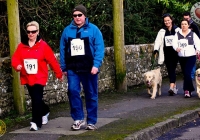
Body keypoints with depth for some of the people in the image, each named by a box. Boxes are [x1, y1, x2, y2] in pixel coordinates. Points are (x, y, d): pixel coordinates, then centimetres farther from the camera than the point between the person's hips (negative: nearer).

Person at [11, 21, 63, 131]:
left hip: (39, 78, -5)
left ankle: (36, 122, -5)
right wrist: (17, 65, -21)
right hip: (27, 78, 5)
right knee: (35, 99, 18)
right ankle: (45, 111, 44)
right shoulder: (21, 46, 2)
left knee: (36, 99, -12)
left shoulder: (43, 45, -9)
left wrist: (59, 74, -1)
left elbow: (52, 61, -5)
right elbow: (15, 58, 2)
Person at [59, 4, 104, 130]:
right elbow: (63, 49, 10)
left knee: (91, 95, 5)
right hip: (72, 69, 2)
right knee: (73, 91, -12)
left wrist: (96, 65, -18)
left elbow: (99, 48, -8)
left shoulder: (93, 29, -1)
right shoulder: (67, 30, 8)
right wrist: (64, 67, 7)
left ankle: (91, 121, 15)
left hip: (89, 68, -2)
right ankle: (78, 119, -1)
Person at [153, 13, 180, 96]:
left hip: (174, 53, -3)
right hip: (166, 54, 3)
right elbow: (158, 40, -2)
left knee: (172, 69, -13)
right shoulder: (162, 31, 9)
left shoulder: (177, 30, 4)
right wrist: (156, 49, -19)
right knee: (169, 70, 5)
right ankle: (174, 87, 17)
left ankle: (171, 87, -21)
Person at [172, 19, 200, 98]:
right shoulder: (177, 34, 7)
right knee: (185, 74, 9)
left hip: (191, 56, -3)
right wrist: (176, 48, -25)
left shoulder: (192, 34, 3)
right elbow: (174, 43, -3)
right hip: (181, 57, 3)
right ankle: (190, 89, 21)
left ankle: (187, 90, -10)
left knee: (187, 73, -15)